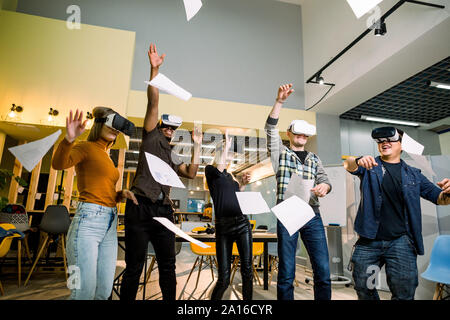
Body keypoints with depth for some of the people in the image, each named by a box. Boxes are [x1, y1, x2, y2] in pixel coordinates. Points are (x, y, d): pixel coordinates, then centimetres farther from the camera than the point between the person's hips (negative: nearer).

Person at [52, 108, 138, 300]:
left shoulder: (107, 157, 21)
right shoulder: (86, 147, 0)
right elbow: (58, 164, -21)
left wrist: (121, 194, 6)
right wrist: (69, 139, -37)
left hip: (110, 225, 8)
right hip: (88, 220, -8)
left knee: (104, 291, 9)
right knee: (84, 292, -8)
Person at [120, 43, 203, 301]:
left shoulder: (172, 156, 24)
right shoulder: (151, 137, 9)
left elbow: (191, 173, 11)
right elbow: (154, 101, -1)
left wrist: (197, 146, 8)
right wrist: (155, 70, -7)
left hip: (164, 210, 6)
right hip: (141, 207, -5)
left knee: (168, 266, 9)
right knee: (134, 267, 0)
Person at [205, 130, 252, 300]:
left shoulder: (230, 175, 21)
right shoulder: (210, 170, 3)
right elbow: (218, 169, -21)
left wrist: (242, 183, 14)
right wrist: (226, 145, -10)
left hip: (242, 222, 6)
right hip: (223, 225, -5)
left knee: (247, 270, 3)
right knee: (224, 278, -4)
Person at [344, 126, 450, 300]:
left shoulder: (413, 174, 12)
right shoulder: (369, 166, 7)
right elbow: (348, 165, -13)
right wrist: (358, 161, -37)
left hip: (400, 241, 0)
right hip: (368, 240, 0)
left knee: (404, 293, -1)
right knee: (362, 287, 9)